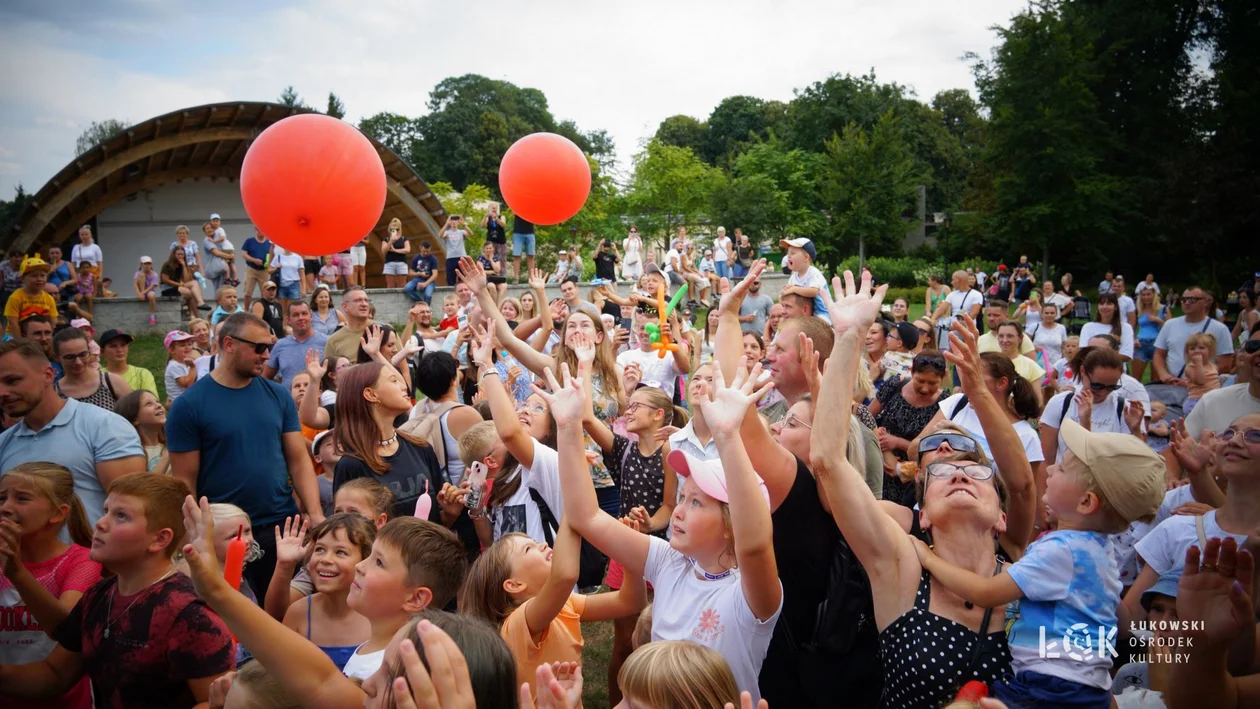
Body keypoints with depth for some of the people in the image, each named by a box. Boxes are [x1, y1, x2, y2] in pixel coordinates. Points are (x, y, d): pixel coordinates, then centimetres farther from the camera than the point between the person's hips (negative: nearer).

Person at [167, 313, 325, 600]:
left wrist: (316, 515, -9)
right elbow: (184, 481, -5)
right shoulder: (189, 405, -6)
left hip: (282, 525, 3)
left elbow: (299, 460, 3)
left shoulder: (279, 396, 3)